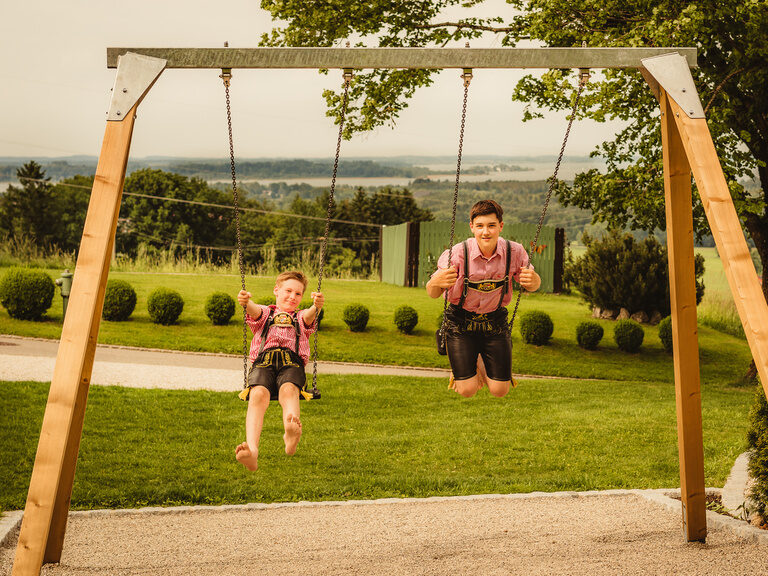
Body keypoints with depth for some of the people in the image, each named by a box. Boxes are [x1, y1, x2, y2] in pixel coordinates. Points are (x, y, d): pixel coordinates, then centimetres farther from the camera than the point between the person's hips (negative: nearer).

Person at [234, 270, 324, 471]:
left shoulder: (301, 317, 33)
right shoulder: (265, 313, 31)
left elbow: (309, 315, 6)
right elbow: (254, 310, 5)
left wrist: (316, 306, -20)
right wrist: (245, 302, -22)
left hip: (292, 363, 0)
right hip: (262, 362, 0)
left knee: (289, 390, -35)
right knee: (259, 394, -32)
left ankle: (291, 438, -65)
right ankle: (252, 450, -53)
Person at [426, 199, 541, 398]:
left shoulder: (514, 252, -15)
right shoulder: (457, 254, -22)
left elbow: (531, 286, 1)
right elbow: (432, 293, -15)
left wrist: (533, 280, -25)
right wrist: (436, 282, -41)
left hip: (495, 320, 2)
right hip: (461, 320, -2)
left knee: (500, 390, 1)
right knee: (467, 390, -5)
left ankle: (482, 360, 33)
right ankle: (462, 365, 30)